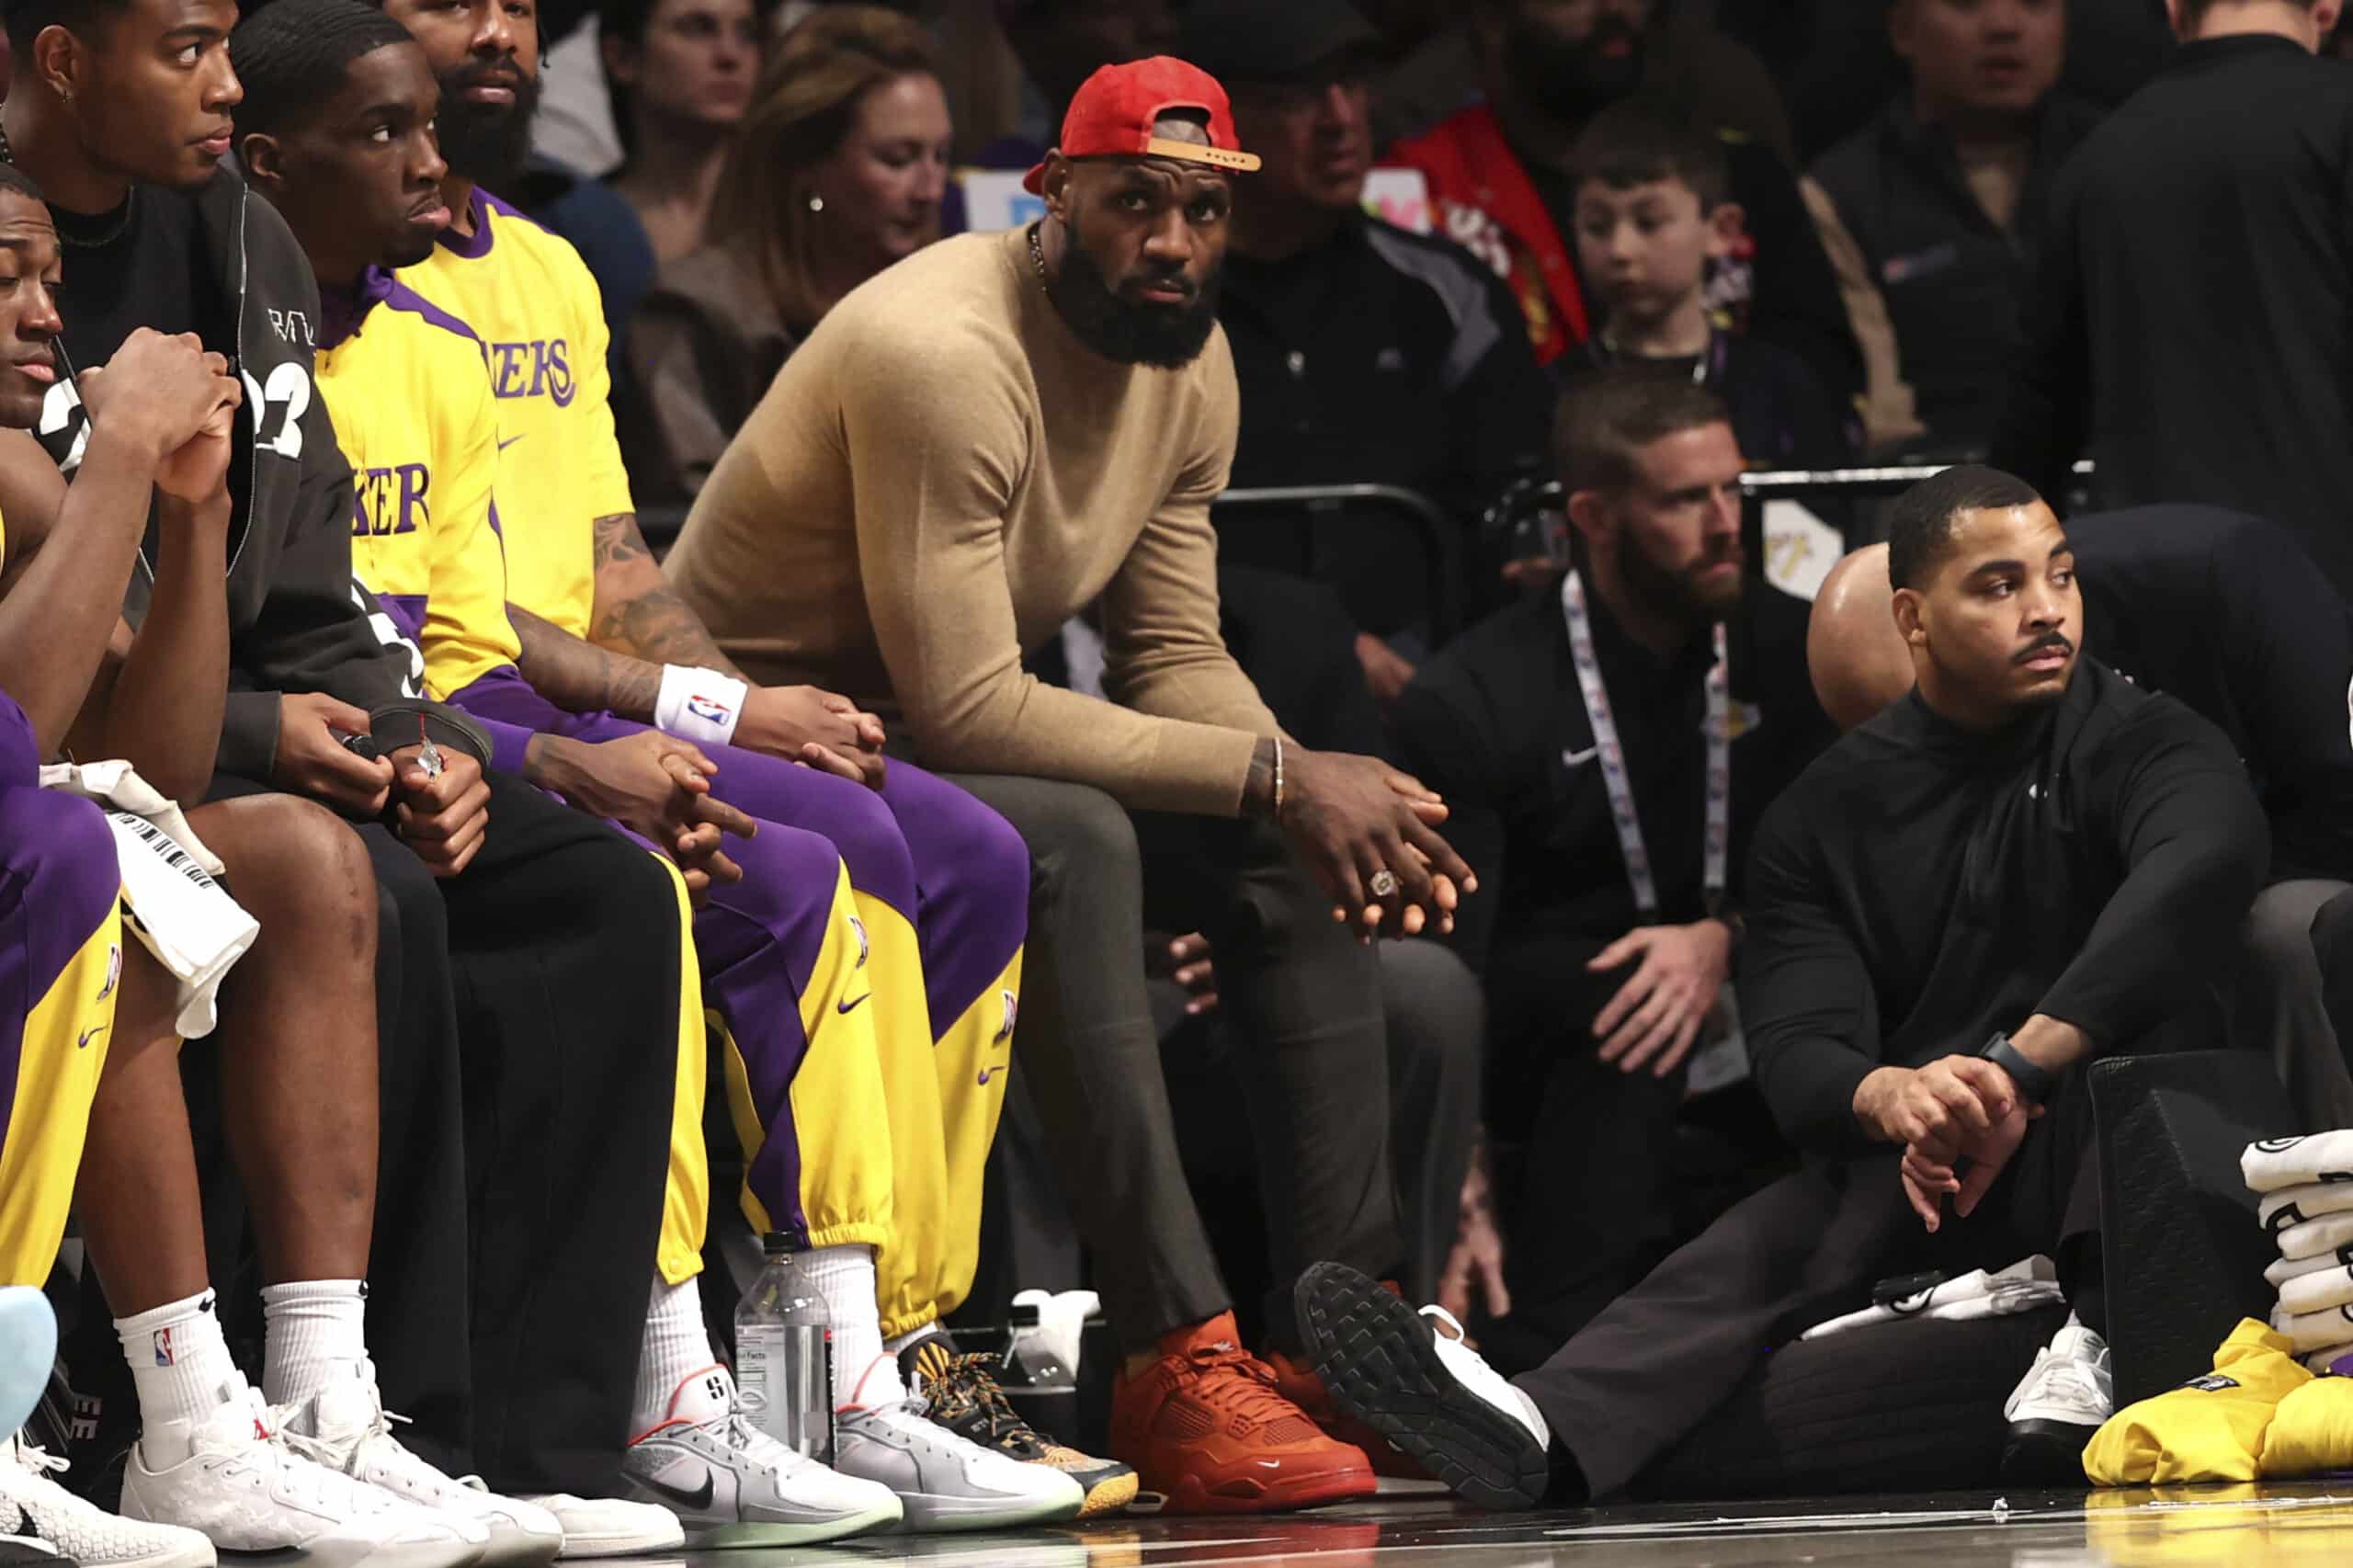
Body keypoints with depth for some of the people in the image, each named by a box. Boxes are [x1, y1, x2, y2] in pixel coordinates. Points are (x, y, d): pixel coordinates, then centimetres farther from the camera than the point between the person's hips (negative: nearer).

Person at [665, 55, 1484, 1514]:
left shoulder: (1188, 359, 2)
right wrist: (1273, 775, -28)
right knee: (1071, 839, -34)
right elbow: (965, 708, -31)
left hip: (947, 726, 9)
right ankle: (1179, 1366, -36)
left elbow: (1176, 656, 3)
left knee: (1292, 841, -2)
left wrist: (1321, 794, -19)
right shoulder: (941, 352, -26)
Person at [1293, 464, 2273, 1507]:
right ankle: (1536, 1431, -56)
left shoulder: (2140, 742, -1)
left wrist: (2022, 1066, -38)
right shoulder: (1827, 815, 8)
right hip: (1908, 1167, 2)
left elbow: (2213, 859, -26)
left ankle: (2098, 1339, -45)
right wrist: (1890, 1097, -33)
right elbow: (1796, 1057, -5)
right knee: (1772, 1240, -28)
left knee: (2153, 982, -29)